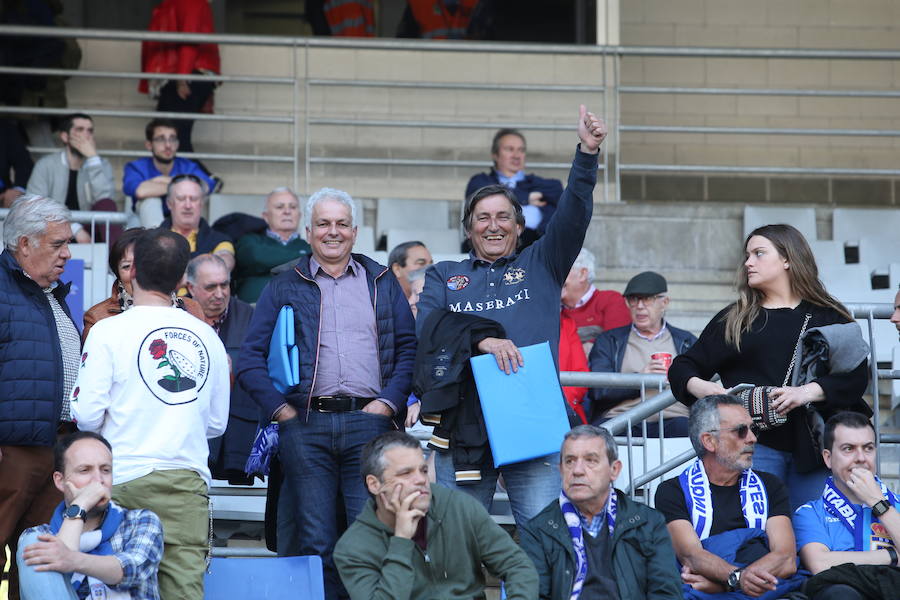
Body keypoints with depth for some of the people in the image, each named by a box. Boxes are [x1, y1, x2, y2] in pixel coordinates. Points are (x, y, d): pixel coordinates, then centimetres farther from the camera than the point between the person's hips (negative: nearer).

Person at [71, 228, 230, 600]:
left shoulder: (109, 331, -4)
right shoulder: (206, 336, 7)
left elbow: (87, 415, -8)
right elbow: (217, 423, 14)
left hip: (126, 479, -2)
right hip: (188, 478, 3)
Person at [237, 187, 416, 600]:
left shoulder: (382, 283, 17)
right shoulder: (284, 286, 14)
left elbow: (409, 348, 11)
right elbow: (251, 357, 9)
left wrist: (388, 403, -2)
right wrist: (280, 409, -2)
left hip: (368, 423, 0)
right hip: (306, 425, 0)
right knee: (316, 542, -1)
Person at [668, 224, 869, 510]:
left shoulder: (829, 317, 9)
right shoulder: (733, 320, 15)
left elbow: (857, 376, -2)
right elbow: (683, 367, 15)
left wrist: (809, 392, -19)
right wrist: (698, 387, -8)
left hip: (814, 444, 0)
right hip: (754, 446, 1)